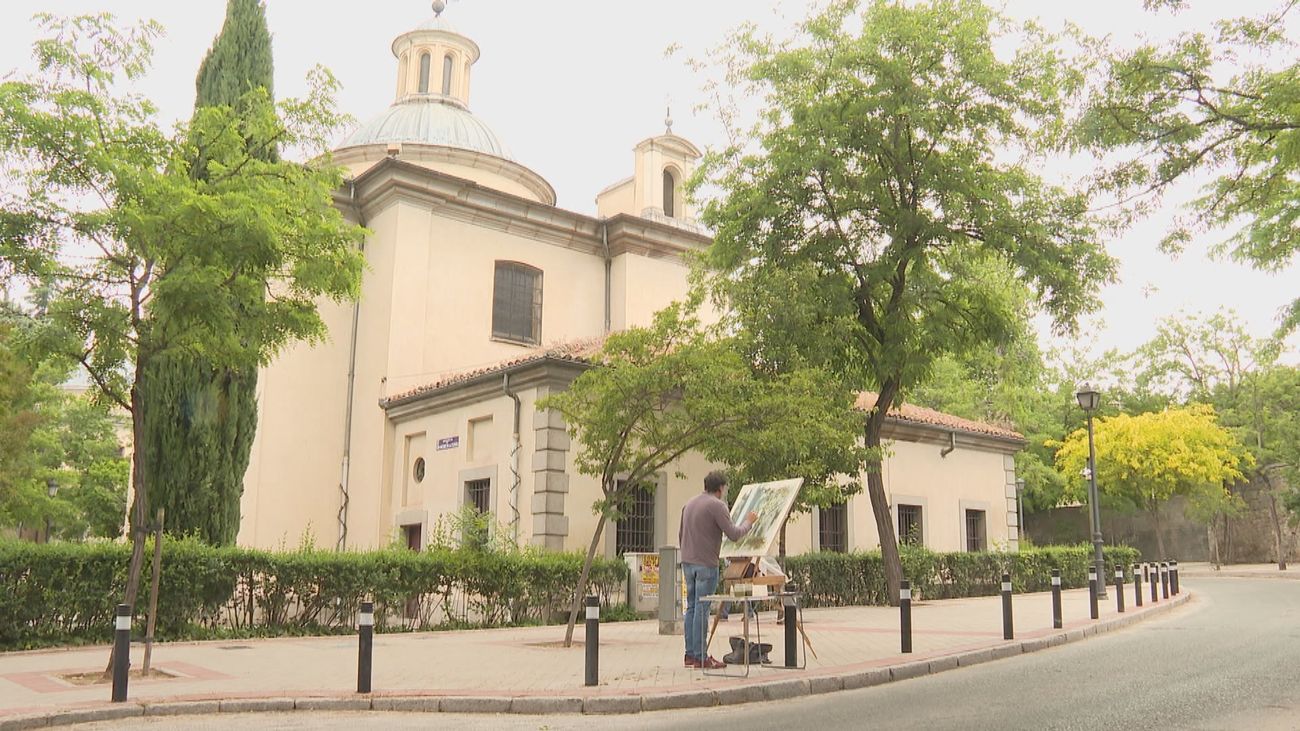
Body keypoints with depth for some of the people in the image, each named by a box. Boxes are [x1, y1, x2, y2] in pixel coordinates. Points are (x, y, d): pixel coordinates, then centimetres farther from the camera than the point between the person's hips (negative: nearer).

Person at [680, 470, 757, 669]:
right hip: (706, 564, -8)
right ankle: (700, 657, -3)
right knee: (701, 609, -5)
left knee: (692, 607, 11)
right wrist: (749, 522, 3)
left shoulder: (689, 504, 14)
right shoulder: (717, 505, -11)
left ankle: (690, 655, 13)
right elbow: (734, 534, -14)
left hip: (688, 562, 8)